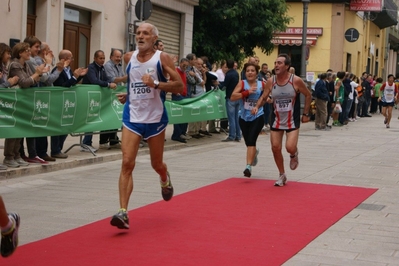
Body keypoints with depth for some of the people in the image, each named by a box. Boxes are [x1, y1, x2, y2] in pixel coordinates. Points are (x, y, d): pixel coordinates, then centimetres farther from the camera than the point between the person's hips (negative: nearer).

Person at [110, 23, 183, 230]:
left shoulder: (162, 58, -8)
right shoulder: (129, 58, 5)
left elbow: (179, 86, -12)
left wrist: (156, 84, -24)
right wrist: (128, 95, 9)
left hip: (155, 119, -2)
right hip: (132, 118, 2)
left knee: (156, 164, 13)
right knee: (127, 163, -12)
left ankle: (165, 180, 51)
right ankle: (123, 212, -14)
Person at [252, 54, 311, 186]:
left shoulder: (296, 81, -15)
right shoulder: (270, 81, -6)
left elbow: (308, 96, -1)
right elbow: (263, 97, 5)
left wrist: (305, 113, -1)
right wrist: (257, 106, -16)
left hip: (292, 121, -3)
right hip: (276, 120, 3)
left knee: (290, 148, -17)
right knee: (275, 148, 3)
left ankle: (294, 155, 22)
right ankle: (282, 175, 22)